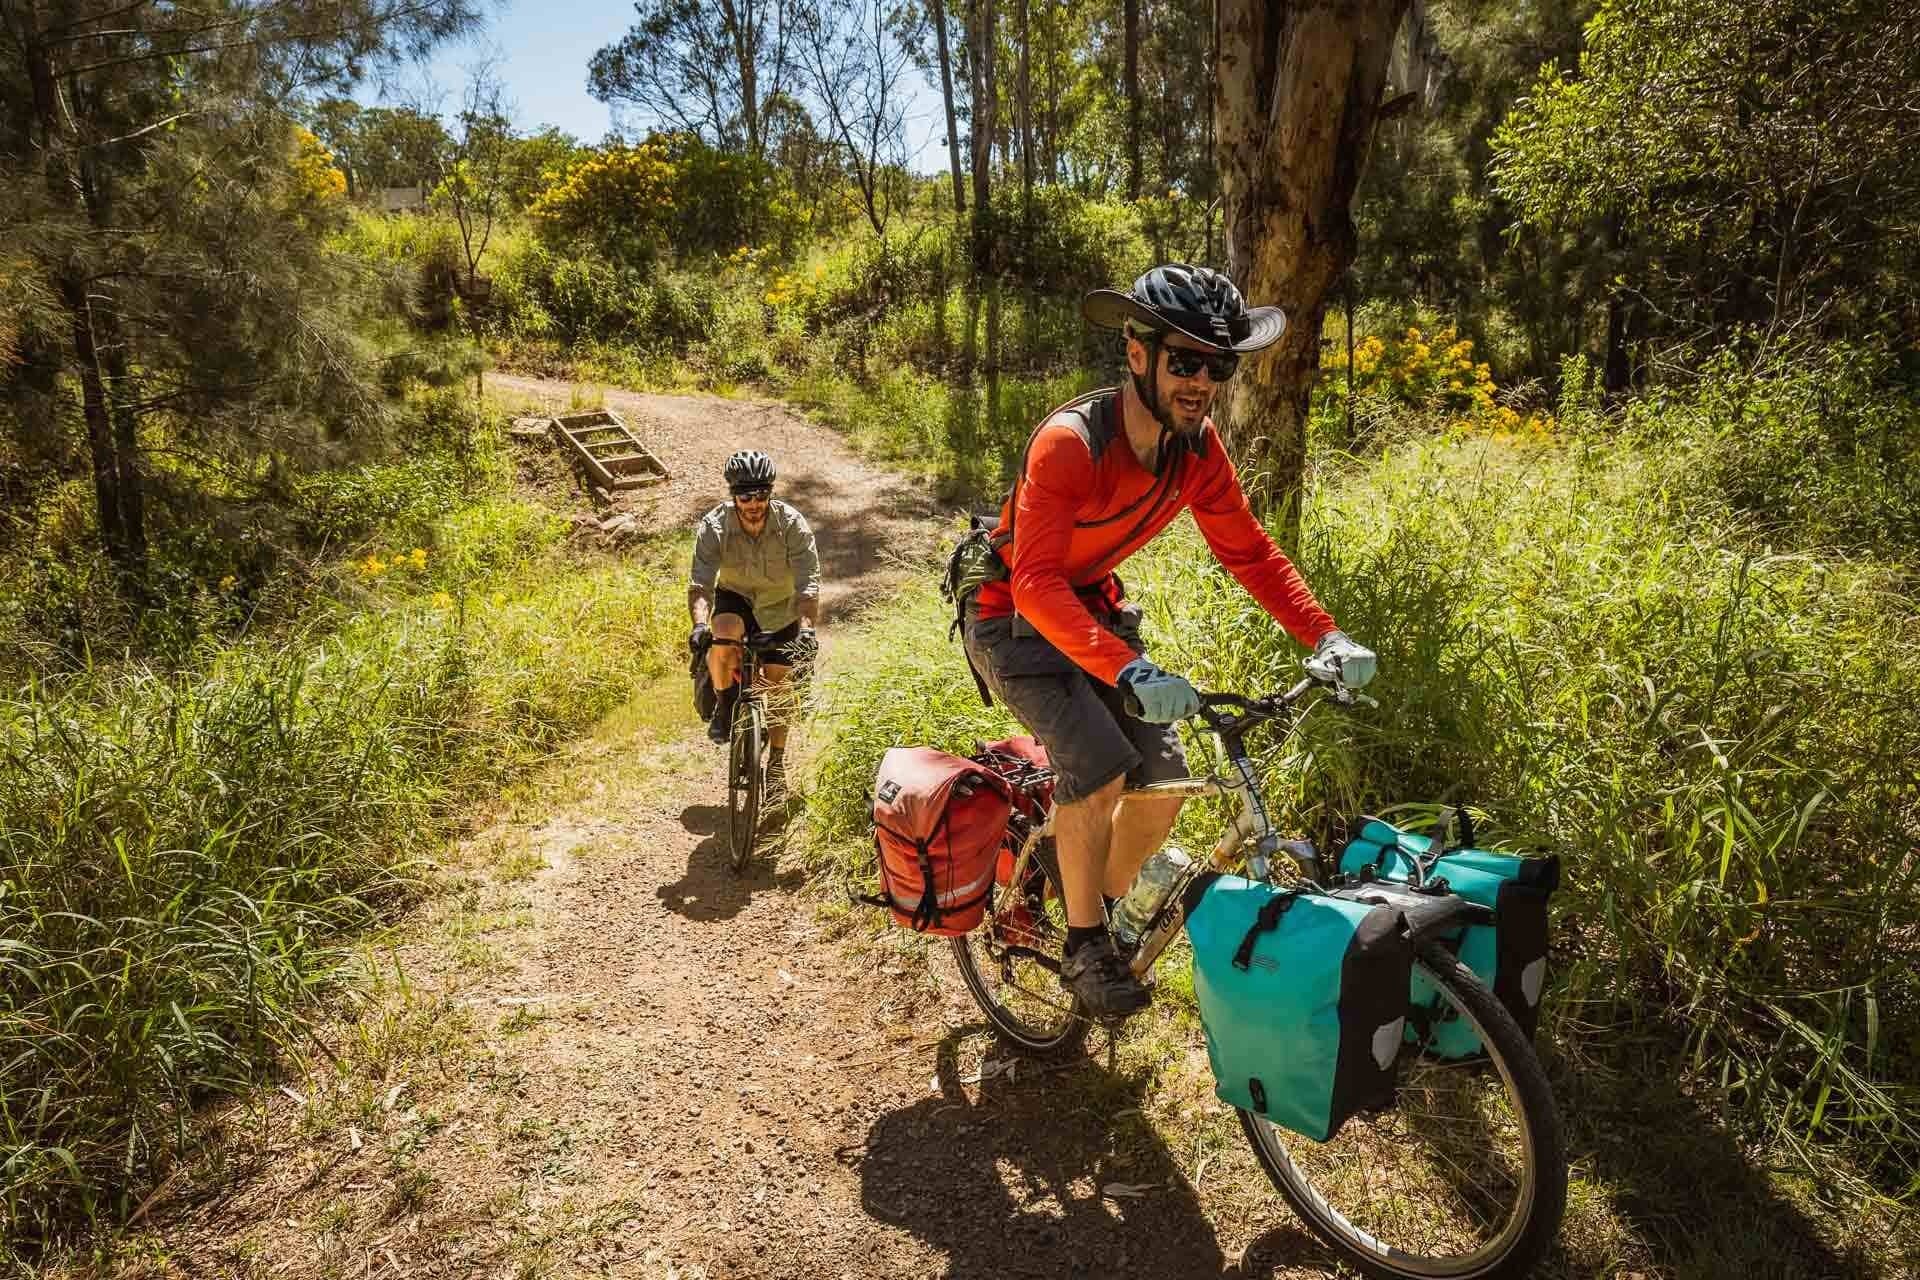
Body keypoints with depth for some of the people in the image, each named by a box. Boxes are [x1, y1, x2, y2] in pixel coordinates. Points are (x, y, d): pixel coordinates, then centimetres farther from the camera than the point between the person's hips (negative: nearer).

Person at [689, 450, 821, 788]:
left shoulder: (794, 526, -26)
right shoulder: (713, 527, -24)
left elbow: (808, 584, -31)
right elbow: (700, 583, -31)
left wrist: (808, 629, -47)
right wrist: (699, 623, -49)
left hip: (780, 610, 0)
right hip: (735, 599, 0)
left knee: (777, 688, 0)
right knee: (723, 636, -34)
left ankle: (777, 763, 21)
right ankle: (724, 706, -7)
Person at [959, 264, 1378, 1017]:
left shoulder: (1197, 445, -10)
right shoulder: (1070, 442, -31)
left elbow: (1249, 552, -3)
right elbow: (1037, 585, -39)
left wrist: (1325, 638, -16)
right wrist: (1130, 670, -51)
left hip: (1094, 608, 6)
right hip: (1014, 618, -6)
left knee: (1163, 785, -2)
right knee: (1098, 771, -24)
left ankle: (1106, 907, 24)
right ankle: (1084, 944, -2)